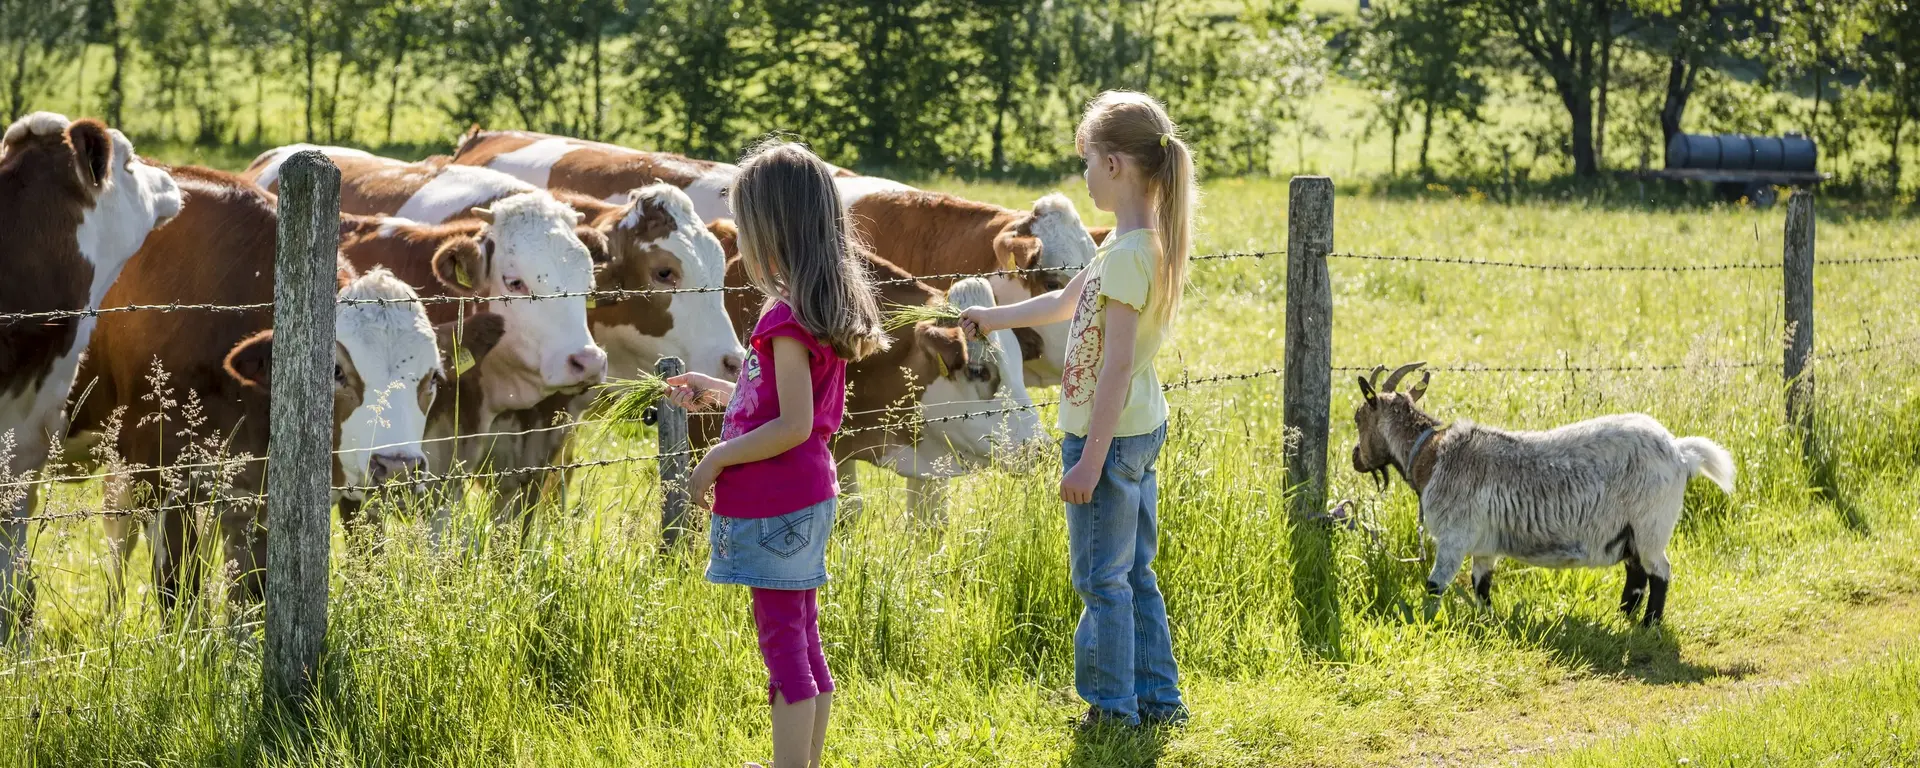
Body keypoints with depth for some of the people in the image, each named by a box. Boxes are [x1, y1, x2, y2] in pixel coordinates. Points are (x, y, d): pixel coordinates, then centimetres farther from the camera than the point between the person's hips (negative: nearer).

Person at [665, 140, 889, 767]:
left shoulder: (786, 320, -20)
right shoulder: (825, 310, 9)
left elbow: (794, 425, -23)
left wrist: (718, 459, -14)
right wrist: (717, 392, 22)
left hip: (774, 512, -10)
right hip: (805, 500, 10)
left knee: (784, 646, -5)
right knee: (804, 645, 15)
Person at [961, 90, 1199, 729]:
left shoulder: (1126, 257, -24)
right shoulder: (1149, 243, 6)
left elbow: (1117, 365, -25)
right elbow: (1067, 302, 21)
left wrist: (1091, 459, -23)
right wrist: (993, 318, 32)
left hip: (1109, 435, -9)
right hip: (1142, 429, 9)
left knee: (1103, 580, 4)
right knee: (1134, 573, 18)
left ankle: (1114, 708, 13)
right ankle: (1157, 698, 26)